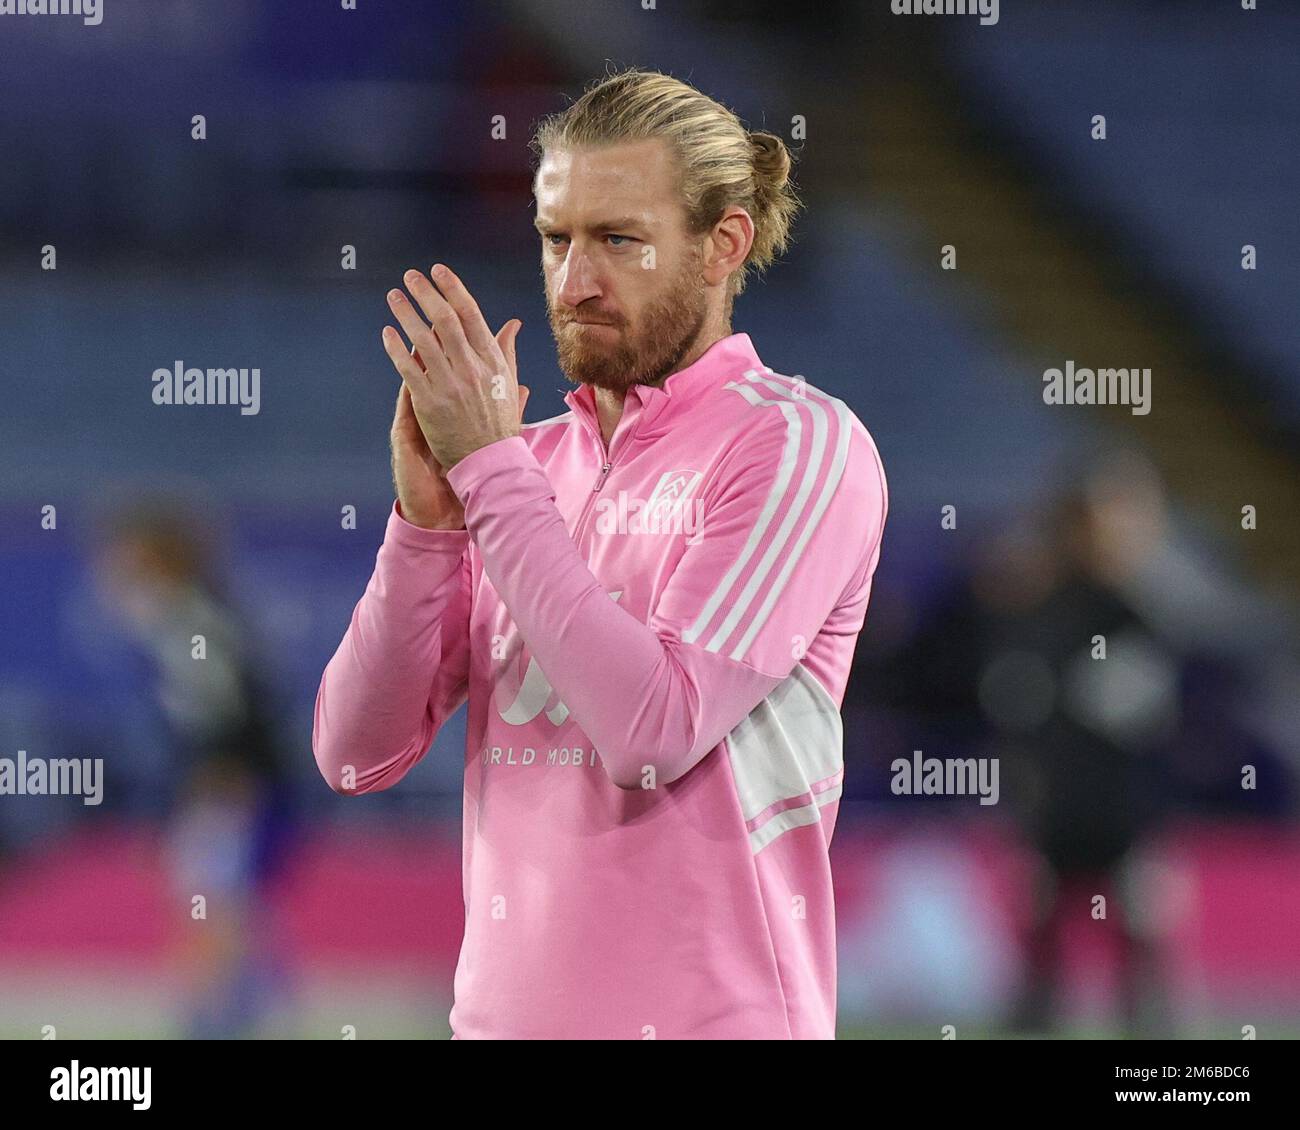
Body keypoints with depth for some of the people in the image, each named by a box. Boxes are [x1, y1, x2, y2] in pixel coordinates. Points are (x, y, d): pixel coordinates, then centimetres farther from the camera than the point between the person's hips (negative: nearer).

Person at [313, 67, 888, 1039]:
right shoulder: (534, 462, 8)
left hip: (703, 1015, -5)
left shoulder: (802, 446, -8)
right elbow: (357, 756, 3)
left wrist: (489, 470, -15)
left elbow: (656, 731, -20)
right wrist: (426, 514, -11)